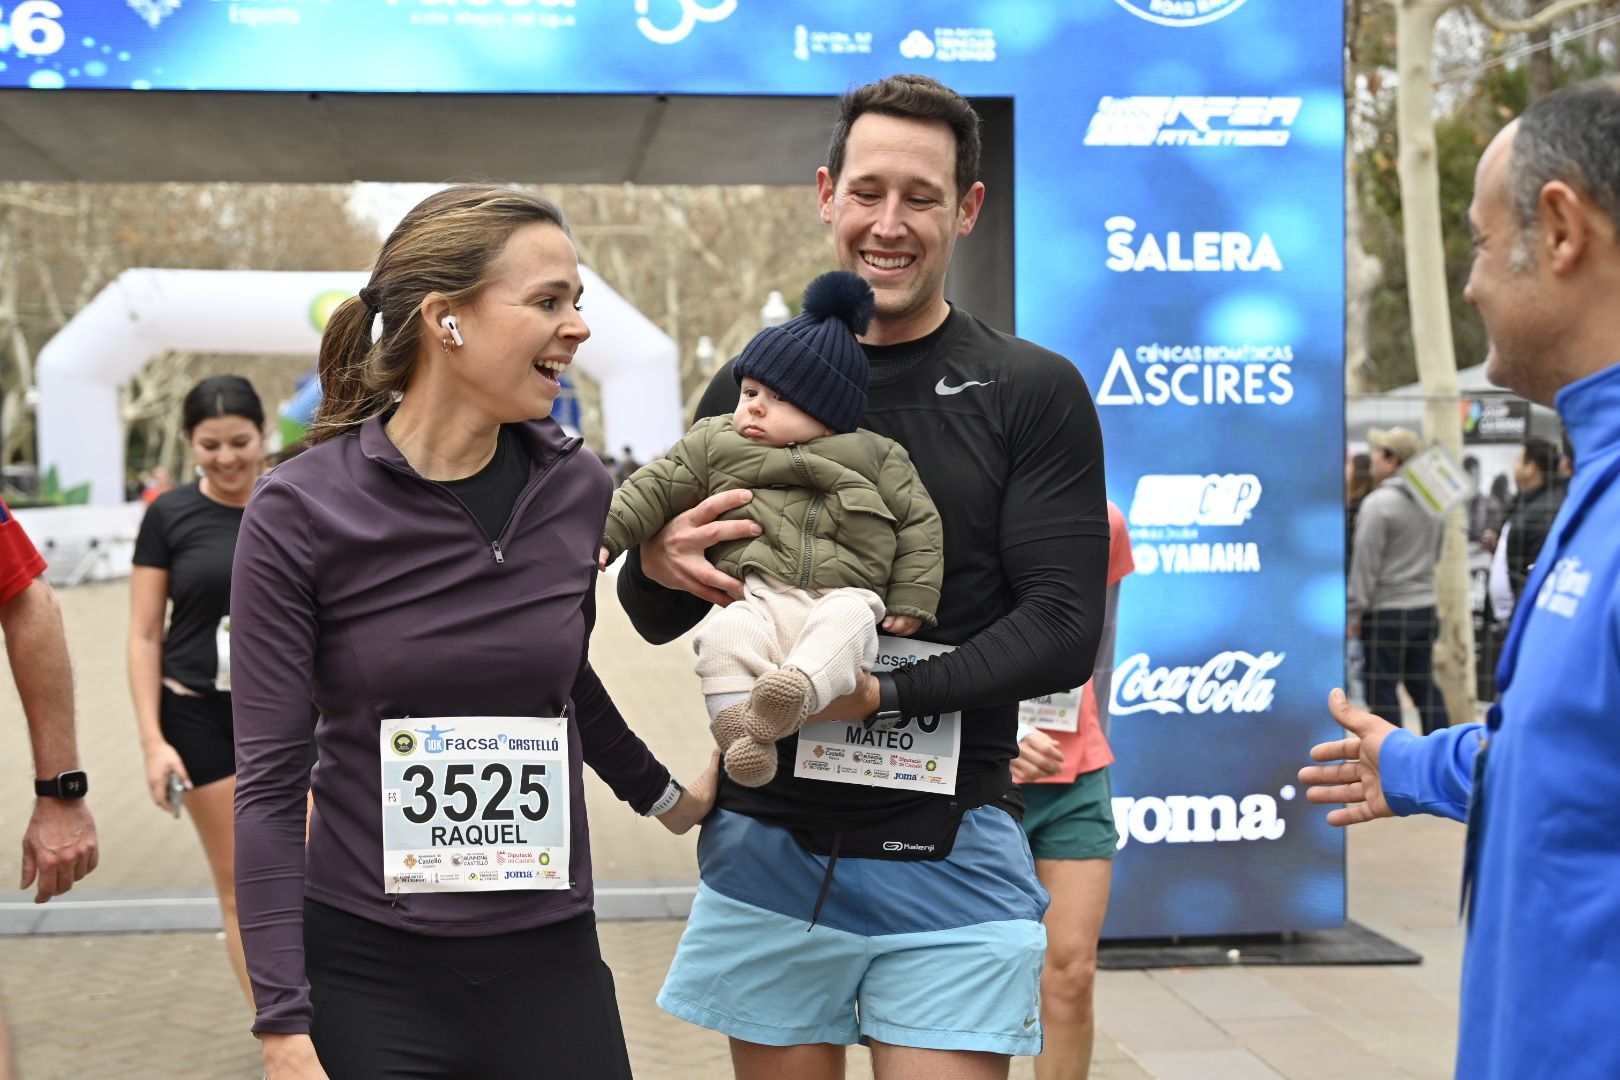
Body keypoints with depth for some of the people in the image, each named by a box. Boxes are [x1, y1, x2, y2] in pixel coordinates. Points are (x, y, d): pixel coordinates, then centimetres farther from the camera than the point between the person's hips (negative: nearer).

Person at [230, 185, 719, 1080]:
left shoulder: (578, 490, 0)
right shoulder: (301, 511, -11)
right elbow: (269, 780, -10)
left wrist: (661, 795, 28)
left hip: (550, 964, 3)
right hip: (367, 972, -3)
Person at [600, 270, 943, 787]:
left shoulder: (876, 456, 13)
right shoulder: (715, 443, 17)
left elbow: (919, 522, 13)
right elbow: (656, 486, 19)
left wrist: (911, 599, 4)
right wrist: (605, 533, 9)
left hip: (844, 596, -1)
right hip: (757, 599, 1)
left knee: (847, 623, -35)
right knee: (725, 637, -31)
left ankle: (791, 694, -57)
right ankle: (741, 736, -34)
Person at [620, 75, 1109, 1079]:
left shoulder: (1035, 393, -1)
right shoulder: (751, 387, 7)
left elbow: (1065, 630, -7)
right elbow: (660, 620, 13)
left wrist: (886, 694, -20)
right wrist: (658, 568, -11)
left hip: (948, 856, -2)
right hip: (767, 841, 3)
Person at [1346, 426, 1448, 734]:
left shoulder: (1378, 503, -14)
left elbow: (1365, 562, -14)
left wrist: (1353, 612, -10)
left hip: (1386, 612, -7)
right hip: (1424, 607, 7)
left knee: (1382, 691, -1)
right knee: (1424, 686, 12)